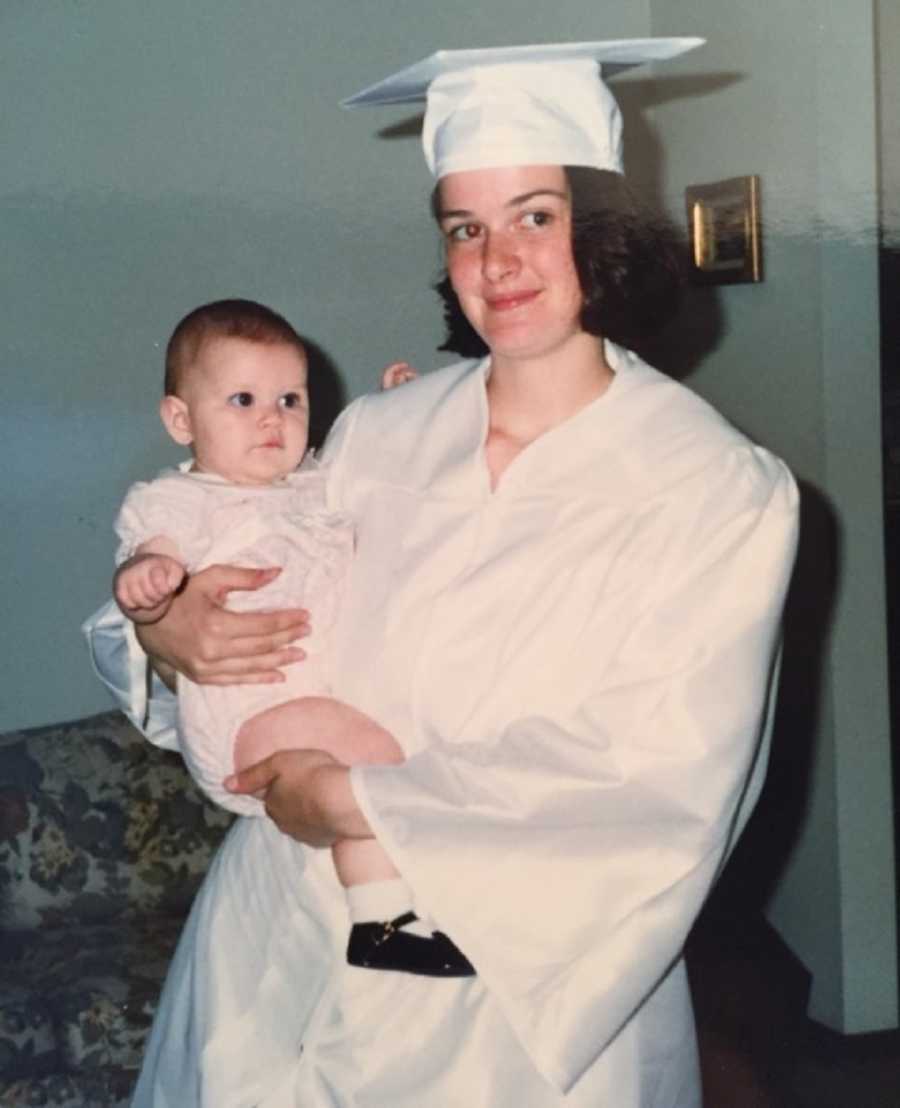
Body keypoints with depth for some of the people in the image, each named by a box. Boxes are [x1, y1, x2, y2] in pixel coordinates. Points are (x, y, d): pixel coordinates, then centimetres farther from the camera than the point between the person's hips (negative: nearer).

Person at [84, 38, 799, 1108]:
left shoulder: (724, 491, -12)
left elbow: (660, 776, -20)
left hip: (529, 993, -3)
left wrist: (358, 800, -19)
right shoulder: (376, 437, -1)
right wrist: (166, 630, -14)